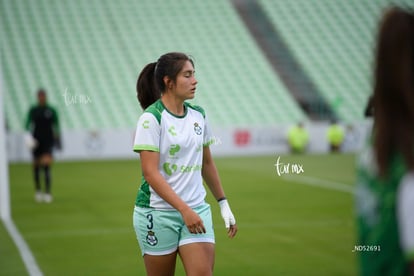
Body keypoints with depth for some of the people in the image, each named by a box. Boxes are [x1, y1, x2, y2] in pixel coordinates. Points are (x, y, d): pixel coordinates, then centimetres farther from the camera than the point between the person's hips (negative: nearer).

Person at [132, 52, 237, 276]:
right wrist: (184, 209, -23)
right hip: (157, 213, -4)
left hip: (197, 210, 5)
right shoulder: (151, 118, -12)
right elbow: (150, 173, -18)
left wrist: (224, 205, 16)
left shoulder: (198, 115, 7)